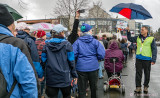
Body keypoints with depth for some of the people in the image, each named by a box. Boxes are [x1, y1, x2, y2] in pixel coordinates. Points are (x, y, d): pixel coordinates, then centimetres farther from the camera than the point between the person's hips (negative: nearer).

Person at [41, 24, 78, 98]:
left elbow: (43, 60, 2)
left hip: (51, 77, 2)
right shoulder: (67, 44, -8)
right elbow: (71, 61, -6)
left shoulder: (47, 44, -1)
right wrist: (74, 74, 3)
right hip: (64, 77, -2)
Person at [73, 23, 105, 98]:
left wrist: (78, 60, 9)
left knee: (81, 90, 6)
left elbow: (73, 54, -12)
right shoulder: (95, 42, -3)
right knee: (93, 88, 20)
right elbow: (101, 55, -8)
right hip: (93, 67, 1)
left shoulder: (77, 42, -4)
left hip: (81, 68, -1)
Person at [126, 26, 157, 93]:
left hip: (147, 59, -3)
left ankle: (146, 87, 24)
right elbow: (130, 39, 22)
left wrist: (153, 60, -10)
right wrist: (128, 32, 7)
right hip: (139, 58, 3)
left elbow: (154, 50, -3)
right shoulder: (138, 38, 9)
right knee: (138, 73, 4)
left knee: (147, 74, 9)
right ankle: (138, 87, 12)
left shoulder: (151, 39, -2)